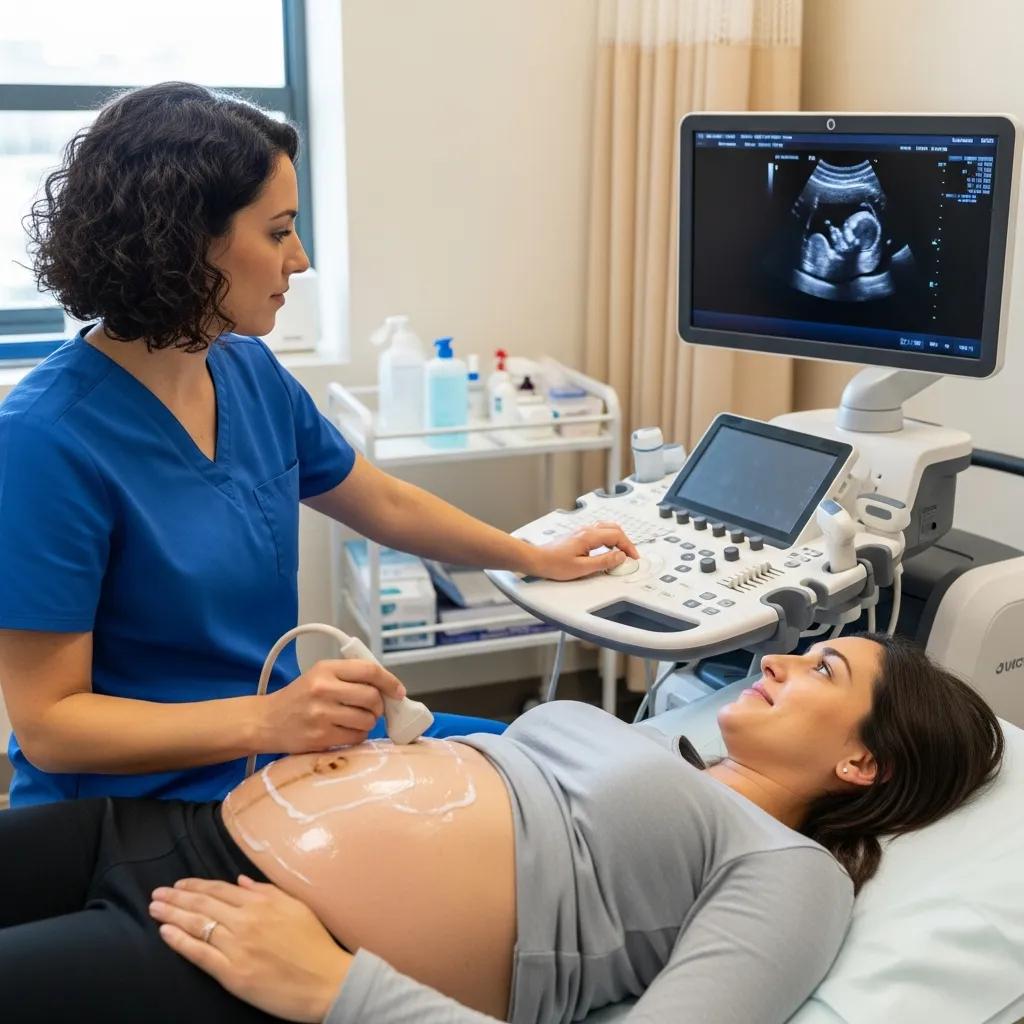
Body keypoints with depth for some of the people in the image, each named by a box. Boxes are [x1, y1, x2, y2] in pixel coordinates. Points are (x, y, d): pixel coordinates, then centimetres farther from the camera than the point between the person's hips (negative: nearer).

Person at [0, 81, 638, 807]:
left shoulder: (250, 372, -2)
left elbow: (384, 503, 15)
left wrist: (538, 559, 25)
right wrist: (265, 720, -32)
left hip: (277, 750, 8)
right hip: (140, 809, -7)